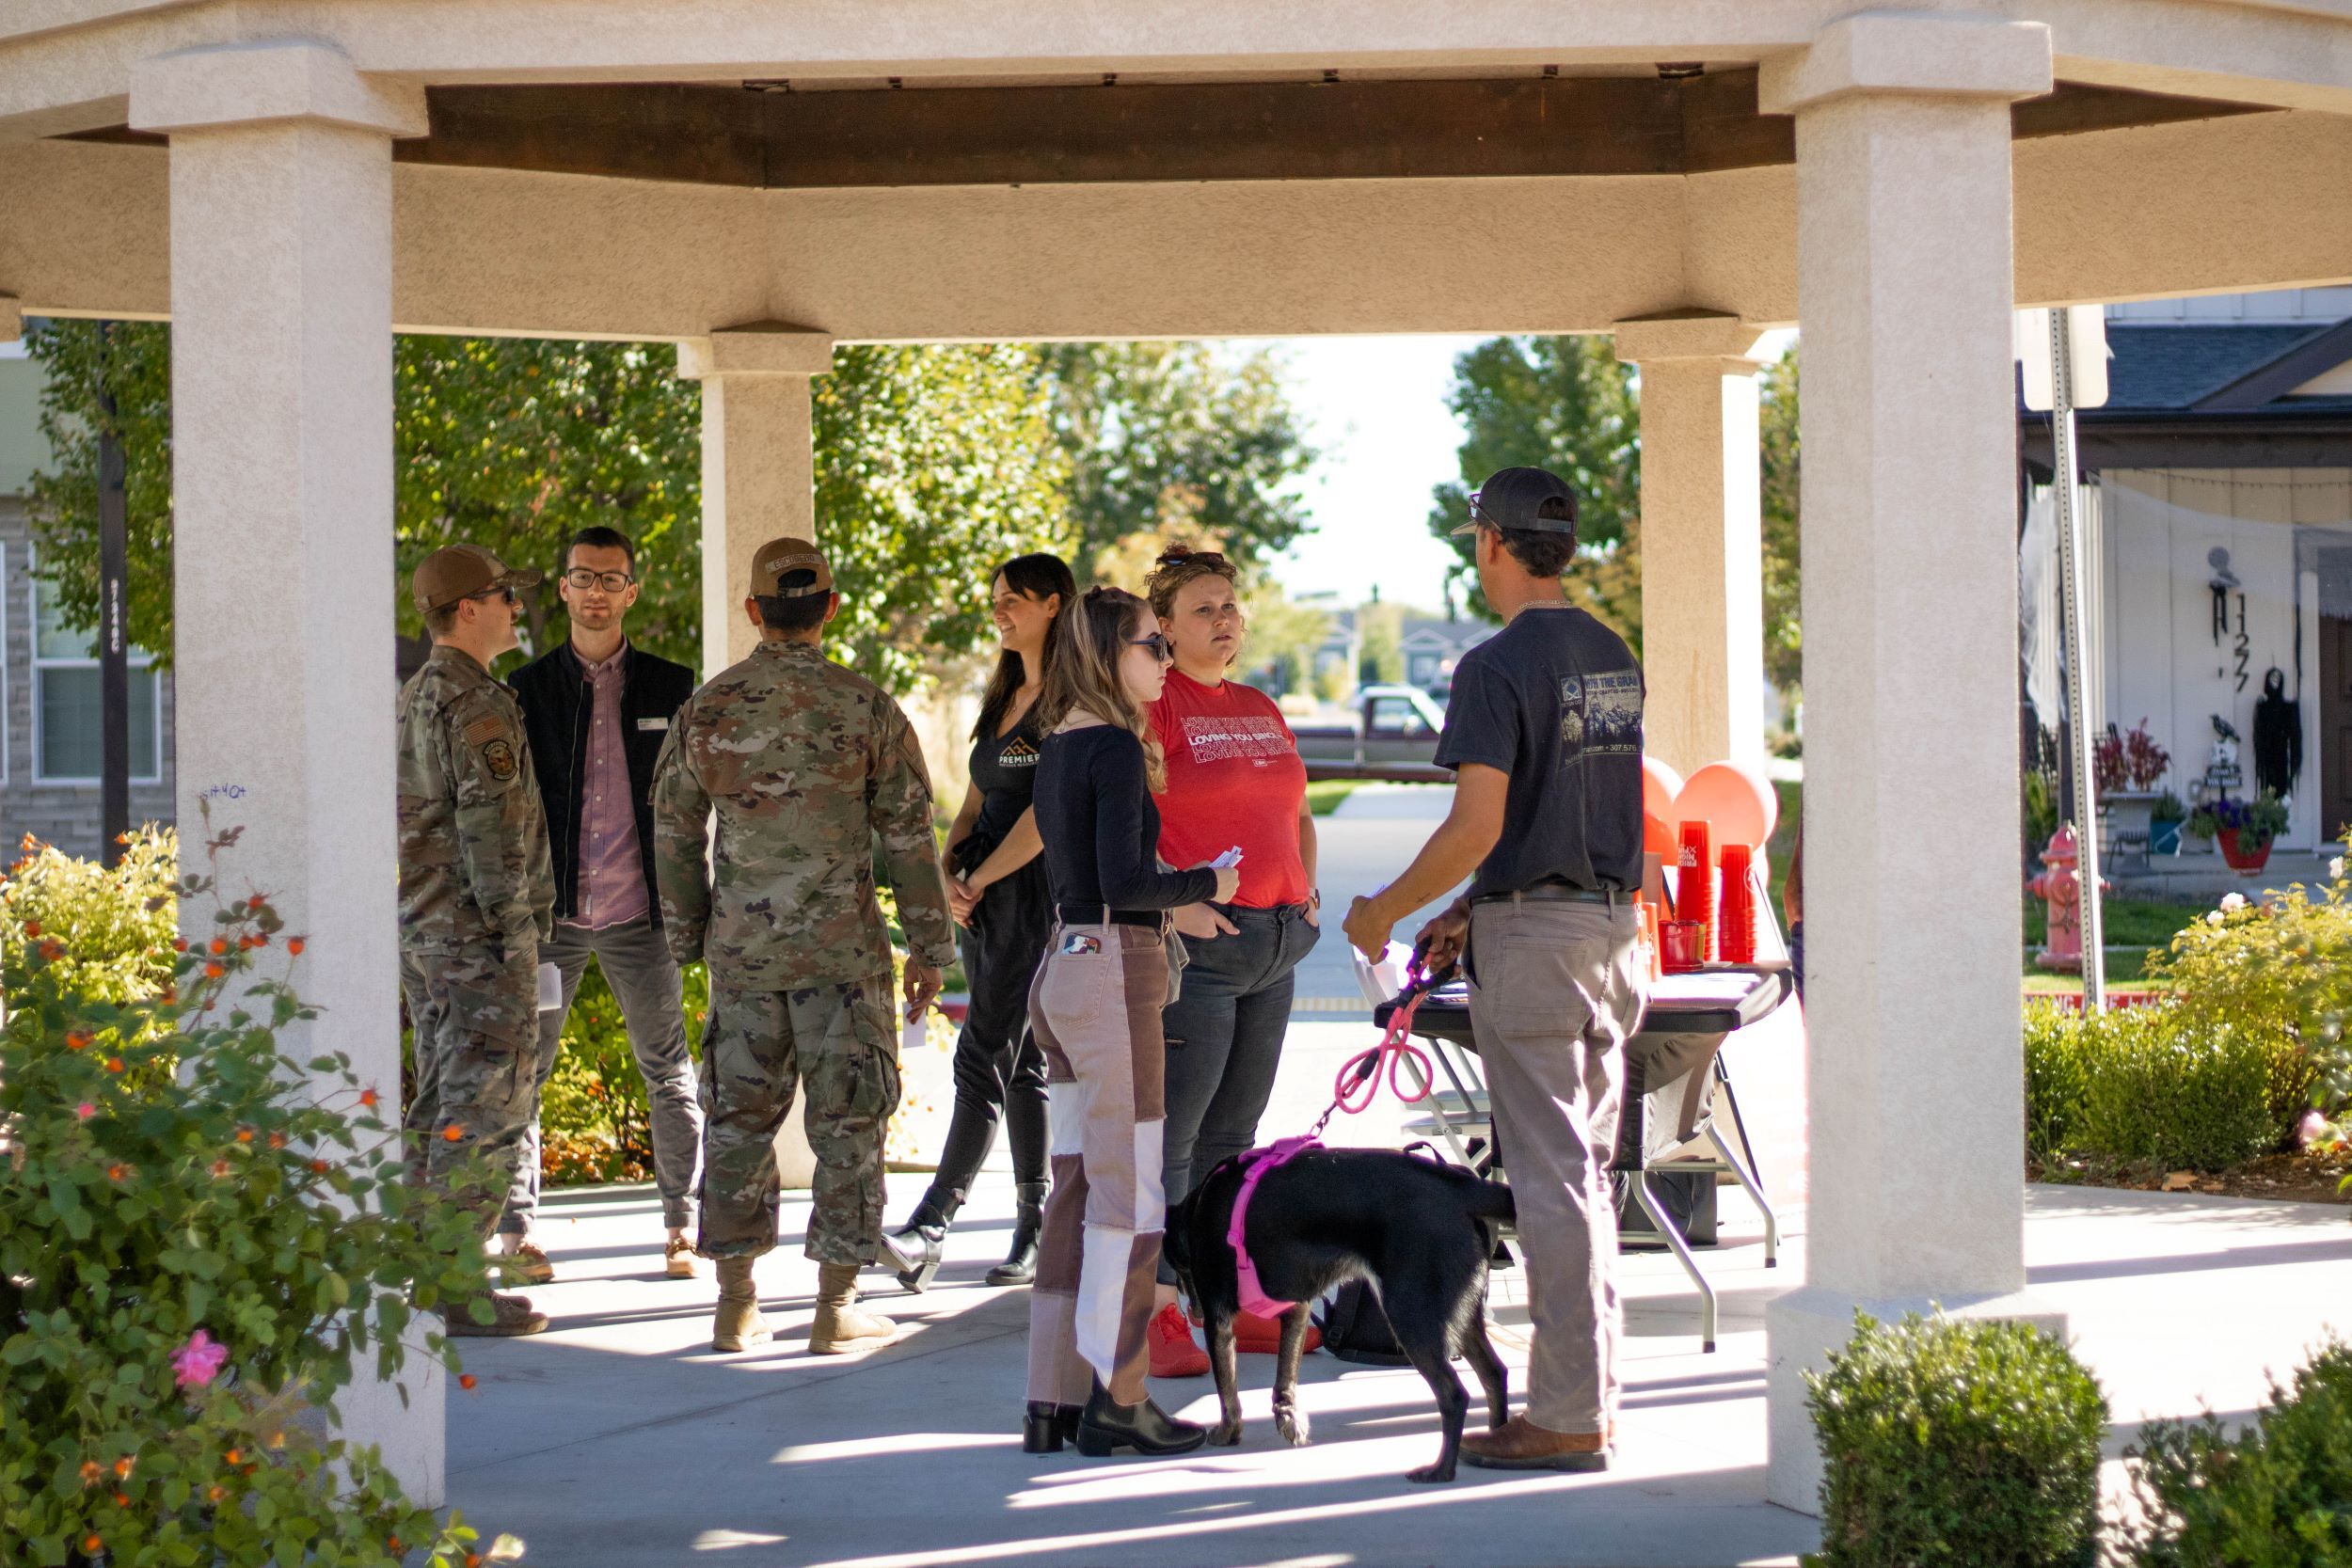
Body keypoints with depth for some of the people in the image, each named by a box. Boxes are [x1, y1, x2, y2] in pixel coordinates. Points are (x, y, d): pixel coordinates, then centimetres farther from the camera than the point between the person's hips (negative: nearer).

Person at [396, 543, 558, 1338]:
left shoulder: (411, 700, 16)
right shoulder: (478, 703, -14)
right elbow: (491, 826, -20)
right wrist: (515, 930, -17)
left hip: (423, 934, 10)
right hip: (479, 932, -10)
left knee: (439, 1103, 13)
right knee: (486, 1111, -7)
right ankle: (454, 1286, -8)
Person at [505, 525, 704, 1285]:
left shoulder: (671, 688, 5)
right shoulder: (527, 690, 5)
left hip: (639, 915, 0)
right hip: (550, 914, 0)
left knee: (668, 1073, 5)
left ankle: (681, 1229, 14)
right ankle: (517, 1231, 9)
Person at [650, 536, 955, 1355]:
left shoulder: (706, 708, 1)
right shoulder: (864, 707, -5)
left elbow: (674, 834, 7)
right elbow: (908, 835, -3)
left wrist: (685, 940, 18)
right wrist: (930, 947, 5)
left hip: (743, 949, 3)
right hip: (843, 949, -2)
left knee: (738, 1119, 10)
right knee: (847, 1124, 4)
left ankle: (737, 1303, 12)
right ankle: (836, 1306, 3)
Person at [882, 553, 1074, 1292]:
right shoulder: (1004, 698, 19)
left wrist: (979, 880, -11)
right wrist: (949, 875, 1)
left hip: (1032, 891, -9)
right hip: (981, 897, 9)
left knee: (983, 1057, -12)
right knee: (1021, 1061, 9)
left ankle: (930, 1228, -17)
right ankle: (1037, 1230, 13)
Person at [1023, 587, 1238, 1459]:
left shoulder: (1059, 748, 14)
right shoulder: (1117, 748, -13)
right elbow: (1123, 881, -20)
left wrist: (1180, 905, 19)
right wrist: (1207, 885, -5)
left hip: (1063, 966, 9)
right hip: (1113, 973, -9)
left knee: (1078, 1190, 10)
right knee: (1129, 1194, -3)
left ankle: (1054, 1402, 12)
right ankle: (1114, 1400, 0)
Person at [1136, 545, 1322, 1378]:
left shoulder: (1262, 709, 17)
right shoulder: (1154, 703, -7)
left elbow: (1296, 812, 30)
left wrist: (1306, 891, 15)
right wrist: (1172, 902, -20)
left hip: (1273, 946, 8)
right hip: (1193, 939, -8)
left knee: (1234, 1131, 12)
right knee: (1172, 1129, -8)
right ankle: (1157, 1315, -7)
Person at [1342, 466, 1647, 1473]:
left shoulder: (1500, 665, -14)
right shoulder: (1614, 658, 13)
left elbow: (1477, 828, -19)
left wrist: (1384, 911, -6)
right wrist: (1470, 913, 21)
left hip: (1532, 937, -8)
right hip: (1612, 927, 8)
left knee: (1550, 1178, -6)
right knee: (1583, 1171, 14)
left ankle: (1567, 1418, -4)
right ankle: (1592, 1396, 18)